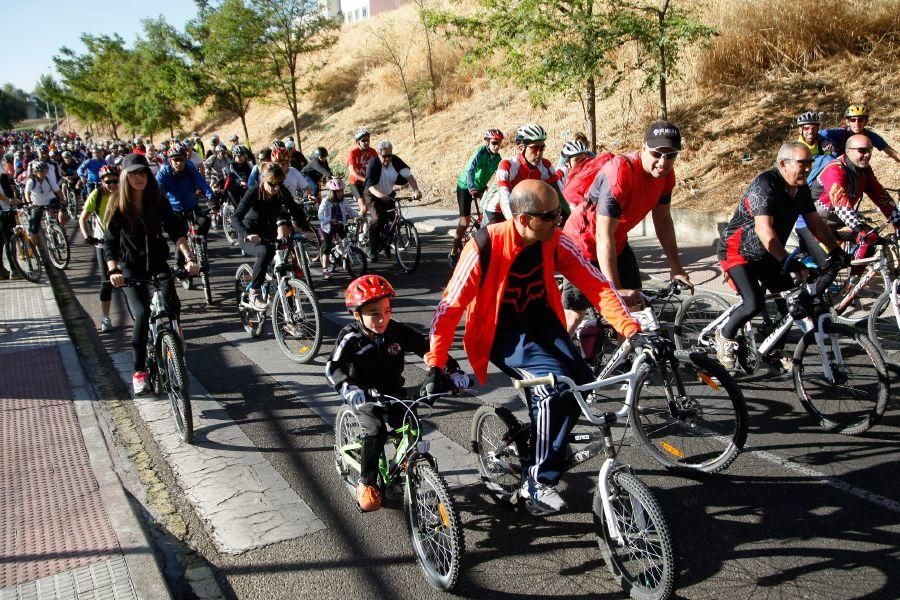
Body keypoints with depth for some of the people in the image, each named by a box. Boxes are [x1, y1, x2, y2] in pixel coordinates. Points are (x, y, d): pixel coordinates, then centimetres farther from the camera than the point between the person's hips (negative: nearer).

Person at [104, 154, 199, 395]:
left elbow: (176, 231, -12)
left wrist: (190, 258, -29)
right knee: (142, 314, -19)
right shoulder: (118, 205, -7)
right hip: (131, 269, -1)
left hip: (157, 264, 2)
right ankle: (139, 371, -7)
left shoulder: (158, 201, -3)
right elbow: (110, 243, -12)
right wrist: (113, 271, -29)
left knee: (172, 305, -22)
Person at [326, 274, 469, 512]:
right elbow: (333, 367, -28)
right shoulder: (351, 337, -18)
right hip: (364, 395, -3)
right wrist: (348, 388, -48)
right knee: (376, 431, -26)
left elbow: (428, 348, -11)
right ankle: (366, 483, -7)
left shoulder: (398, 331, -11)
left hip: (393, 391, 3)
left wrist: (454, 370, -22)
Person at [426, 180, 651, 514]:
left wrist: (632, 331, -18)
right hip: (502, 335, -5)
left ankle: (544, 446, 11)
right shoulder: (486, 247, -24)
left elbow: (596, 285, -9)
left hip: (541, 323, 5)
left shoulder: (555, 241, -11)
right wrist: (435, 364, -22)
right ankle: (539, 481, -11)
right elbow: (450, 306, -21)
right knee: (555, 382, -28)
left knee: (582, 382, -17)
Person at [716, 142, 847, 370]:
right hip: (738, 251, -8)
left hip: (768, 255, 8)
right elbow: (764, 229, -37)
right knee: (754, 303, -22)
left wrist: (836, 250, -4)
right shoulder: (765, 184, -27)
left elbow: (815, 222, 6)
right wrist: (786, 260, -44)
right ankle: (725, 336, 5)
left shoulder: (802, 189, -1)